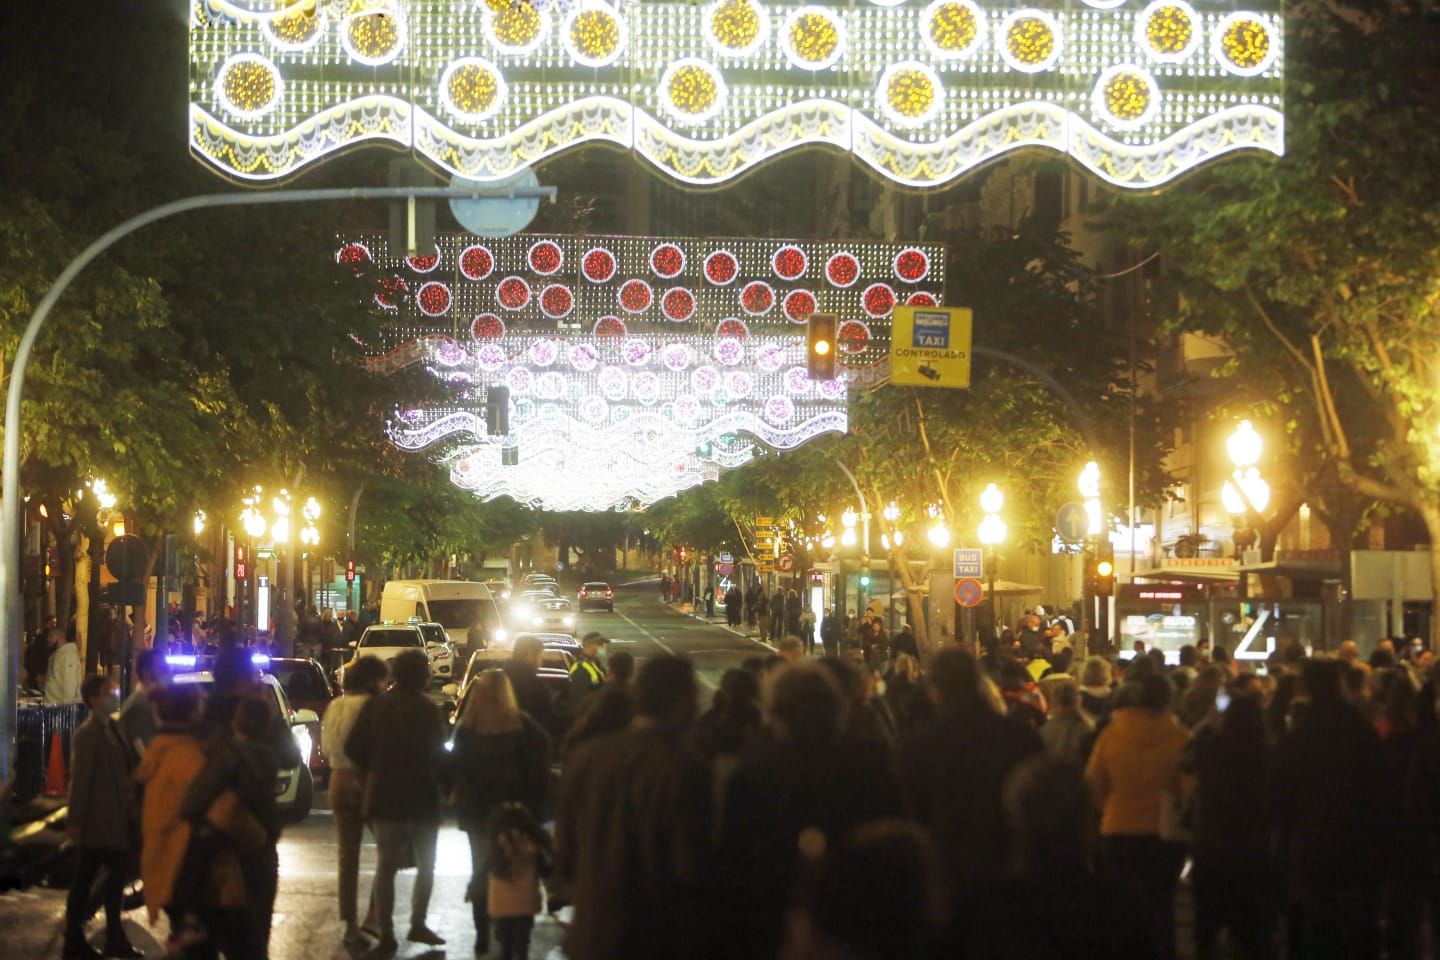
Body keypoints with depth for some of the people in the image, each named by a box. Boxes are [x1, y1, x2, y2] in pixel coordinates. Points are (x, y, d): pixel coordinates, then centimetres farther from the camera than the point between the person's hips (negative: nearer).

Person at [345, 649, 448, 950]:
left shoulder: (376, 706, -1)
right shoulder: (426, 709, -13)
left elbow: (353, 747, -2)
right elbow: (438, 754, -14)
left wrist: (372, 773, 11)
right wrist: (440, 779, 4)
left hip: (382, 797, 4)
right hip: (420, 799, -4)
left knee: (386, 865, 11)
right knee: (425, 864, 12)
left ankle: (386, 932, 8)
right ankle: (418, 924, 5)